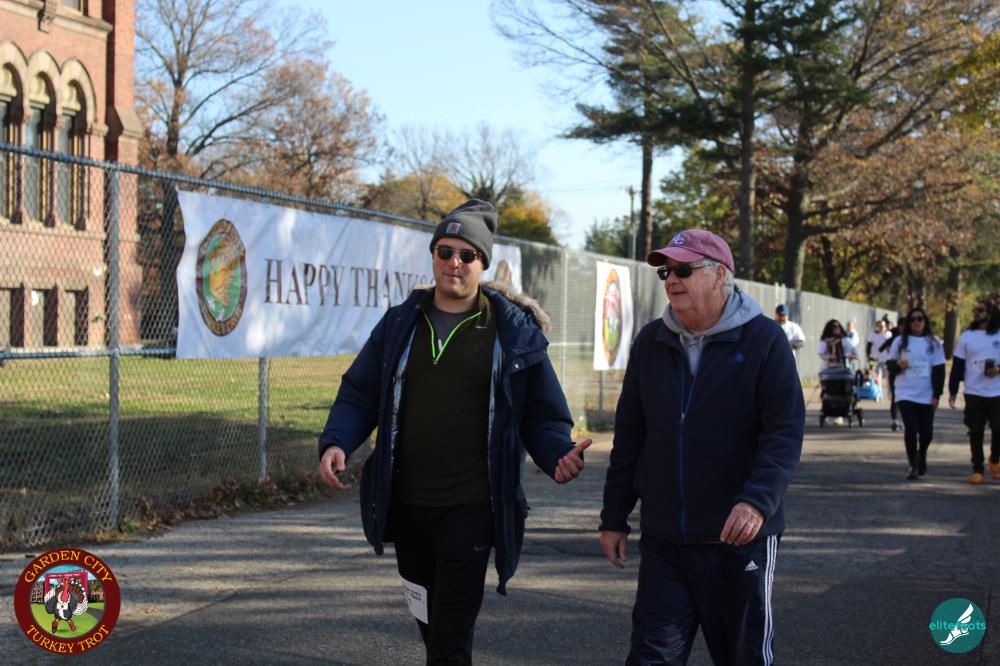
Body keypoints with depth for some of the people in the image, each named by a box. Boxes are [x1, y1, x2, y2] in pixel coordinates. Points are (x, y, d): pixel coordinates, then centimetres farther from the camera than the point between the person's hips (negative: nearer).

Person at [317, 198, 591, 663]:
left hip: (470, 508, -4)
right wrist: (336, 442, -11)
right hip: (406, 504, 4)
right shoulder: (400, 324, 7)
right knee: (429, 625, 19)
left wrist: (558, 454, -18)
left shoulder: (513, 331, -2)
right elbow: (359, 395, 9)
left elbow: (542, 414, 3)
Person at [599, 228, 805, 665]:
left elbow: (785, 433, -14)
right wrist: (614, 518, 10)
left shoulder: (764, 340, -7)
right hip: (663, 540, 4)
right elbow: (629, 437, 12)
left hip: (740, 539, -3)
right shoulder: (651, 342, 7)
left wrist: (759, 500, -29)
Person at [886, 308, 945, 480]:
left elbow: (939, 370, 3)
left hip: (927, 396, 1)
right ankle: (912, 464, -8)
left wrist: (936, 395, -4)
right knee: (910, 429, -14)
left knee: (926, 432, 7)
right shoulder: (900, 341, 5)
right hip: (905, 393, -1)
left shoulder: (933, 343, 4)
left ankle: (922, 457, 34)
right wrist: (897, 364, -13)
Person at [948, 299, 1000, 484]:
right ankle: (977, 470, 11)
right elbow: (957, 365, 6)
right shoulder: (966, 336, 5)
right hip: (974, 393, 1)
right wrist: (952, 391, 2)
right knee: (976, 433, 2)